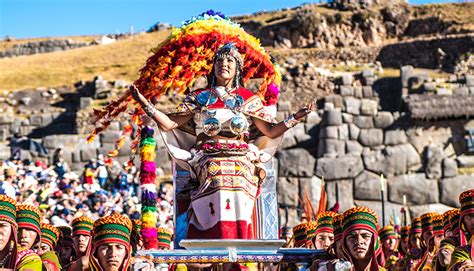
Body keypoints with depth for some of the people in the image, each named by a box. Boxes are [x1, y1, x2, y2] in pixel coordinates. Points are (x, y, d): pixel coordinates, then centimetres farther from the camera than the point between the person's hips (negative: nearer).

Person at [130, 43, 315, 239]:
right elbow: (169, 125, 10)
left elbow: (271, 132, 12)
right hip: (209, 161, 0)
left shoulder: (249, 99, 18)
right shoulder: (199, 97, 17)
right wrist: (145, 103, 3)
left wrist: (296, 117, 1)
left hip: (241, 162, 1)